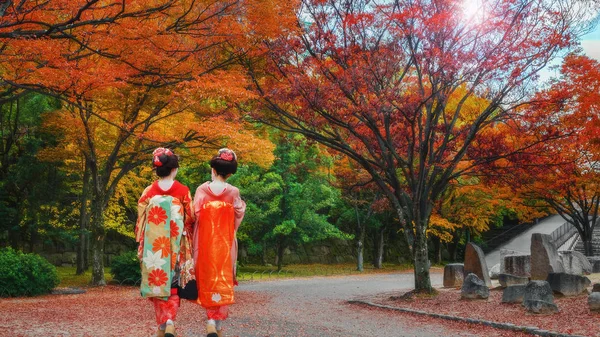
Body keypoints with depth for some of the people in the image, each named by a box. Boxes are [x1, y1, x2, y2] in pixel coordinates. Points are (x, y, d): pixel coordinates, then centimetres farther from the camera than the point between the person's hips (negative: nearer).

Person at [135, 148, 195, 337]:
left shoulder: (148, 192, -2)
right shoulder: (183, 191, -5)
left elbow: (140, 221, 1)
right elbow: (190, 219, -1)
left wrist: (141, 245, 10)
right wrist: (189, 241, 16)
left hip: (153, 246, 1)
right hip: (176, 246, -1)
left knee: (157, 282, 11)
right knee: (173, 284, 6)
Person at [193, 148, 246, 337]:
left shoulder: (202, 190, -5)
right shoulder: (233, 192, -5)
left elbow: (195, 216, -5)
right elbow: (238, 219, 0)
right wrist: (242, 205, 18)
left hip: (205, 243, 0)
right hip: (225, 243, 0)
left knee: (207, 281, 12)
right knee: (223, 283, 7)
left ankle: (211, 321, 3)